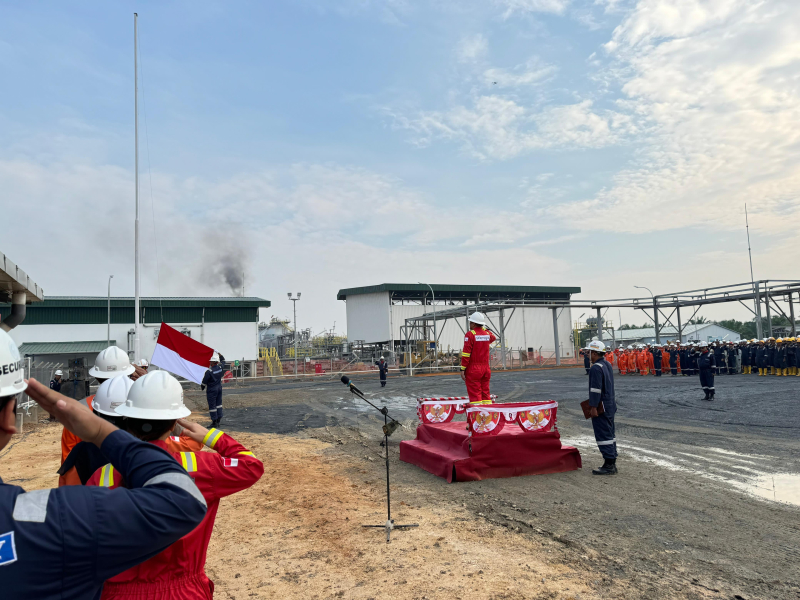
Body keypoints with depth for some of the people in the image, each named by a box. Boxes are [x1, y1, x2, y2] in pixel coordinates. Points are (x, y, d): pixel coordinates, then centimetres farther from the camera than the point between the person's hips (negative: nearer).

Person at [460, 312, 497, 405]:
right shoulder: (487, 333, 6)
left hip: (473, 369, -6)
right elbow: (493, 337, 33)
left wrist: (462, 369, -11)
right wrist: (483, 328, 28)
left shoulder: (470, 334, -11)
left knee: (474, 393, -3)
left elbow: (466, 353, -15)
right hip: (486, 368, 6)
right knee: (485, 393, 12)